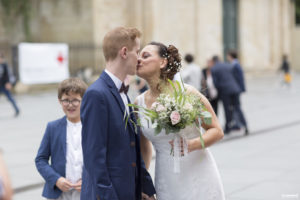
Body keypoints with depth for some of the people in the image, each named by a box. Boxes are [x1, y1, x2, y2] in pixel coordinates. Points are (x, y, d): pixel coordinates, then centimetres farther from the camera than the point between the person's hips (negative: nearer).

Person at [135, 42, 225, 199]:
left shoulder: (186, 93, -11)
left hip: (198, 175, -3)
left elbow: (217, 131, -7)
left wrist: (192, 145, -23)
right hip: (167, 182, 3)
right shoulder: (139, 103, 1)